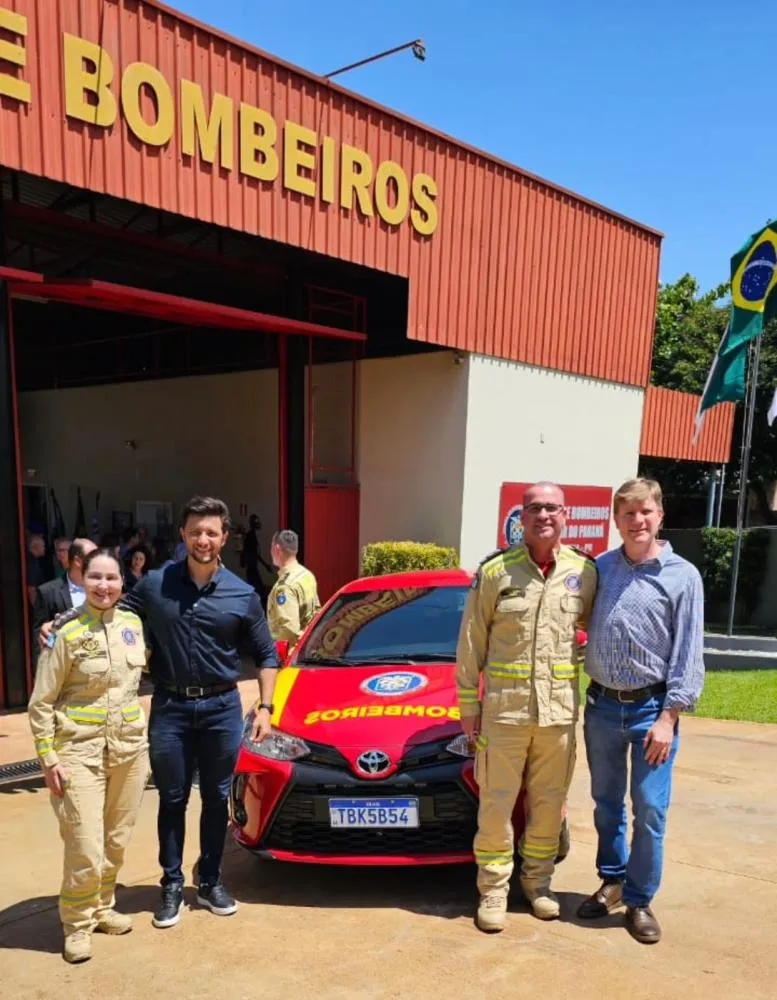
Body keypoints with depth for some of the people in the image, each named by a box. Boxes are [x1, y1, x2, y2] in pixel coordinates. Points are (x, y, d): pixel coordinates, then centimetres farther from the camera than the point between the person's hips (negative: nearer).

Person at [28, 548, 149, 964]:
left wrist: (148, 731, 16)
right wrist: (48, 759, -11)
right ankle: (77, 922, 18)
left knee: (116, 842, 14)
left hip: (130, 747, 5)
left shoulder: (134, 624, 2)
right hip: (80, 750, -5)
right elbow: (40, 703, -8)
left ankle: (101, 907, 35)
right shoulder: (66, 633, -12)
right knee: (86, 849, -5)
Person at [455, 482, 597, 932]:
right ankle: (493, 888, 23)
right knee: (497, 803, 6)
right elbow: (471, 641, -2)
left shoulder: (585, 571, 1)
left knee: (549, 802, 14)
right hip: (504, 706, -2)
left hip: (560, 708, 2)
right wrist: (468, 703, -2)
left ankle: (537, 879, 34)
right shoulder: (495, 570, -6)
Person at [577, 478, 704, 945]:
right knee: (606, 804, 16)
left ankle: (639, 899, 21)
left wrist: (668, 717, -11)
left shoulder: (682, 576, -6)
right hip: (602, 704, 3)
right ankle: (612, 880, 35)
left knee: (650, 811, 3)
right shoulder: (599, 568, 2)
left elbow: (689, 653, -8)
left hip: (651, 707, -3)